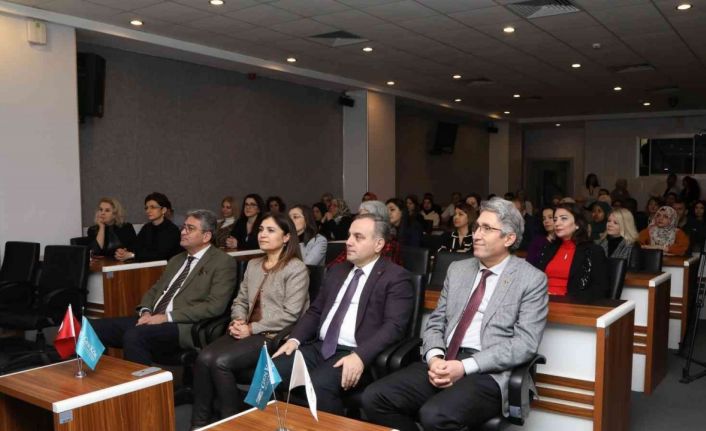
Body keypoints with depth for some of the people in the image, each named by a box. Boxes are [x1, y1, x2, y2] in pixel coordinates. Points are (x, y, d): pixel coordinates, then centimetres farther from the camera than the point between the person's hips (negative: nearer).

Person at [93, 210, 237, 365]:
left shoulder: (223, 262, -3)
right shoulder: (176, 260, 23)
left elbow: (215, 306, -14)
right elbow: (154, 291, 25)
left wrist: (167, 317, -16)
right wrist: (146, 312, 1)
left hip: (183, 326, -7)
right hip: (153, 320, 8)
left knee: (133, 336, -32)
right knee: (95, 328, -8)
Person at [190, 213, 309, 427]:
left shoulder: (296, 268, -5)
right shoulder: (253, 265, 18)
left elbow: (290, 314, -12)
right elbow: (240, 301, 18)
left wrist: (252, 328, -14)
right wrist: (237, 321, -5)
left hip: (275, 336, -6)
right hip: (248, 331, 6)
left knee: (221, 361, -25)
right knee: (204, 358, -20)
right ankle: (199, 422, -11)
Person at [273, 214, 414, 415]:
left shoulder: (396, 277, -2)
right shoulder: (337, 271, 20)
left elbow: (393, 326, -13)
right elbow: (315, 311, 21)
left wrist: (360, 356, -26)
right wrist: (295, 339, 2)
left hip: (355, 355, -6)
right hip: (319, 347, 6)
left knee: (318, 385, -32)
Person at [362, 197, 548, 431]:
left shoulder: (531, 280, 0)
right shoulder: (457, 269, 16)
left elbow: (524, 344, -9)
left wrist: (465, 366, -17)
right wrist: (435, 357, -8)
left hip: (488, 372, -5)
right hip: (443, 362, 5)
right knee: (375, 397, -16)